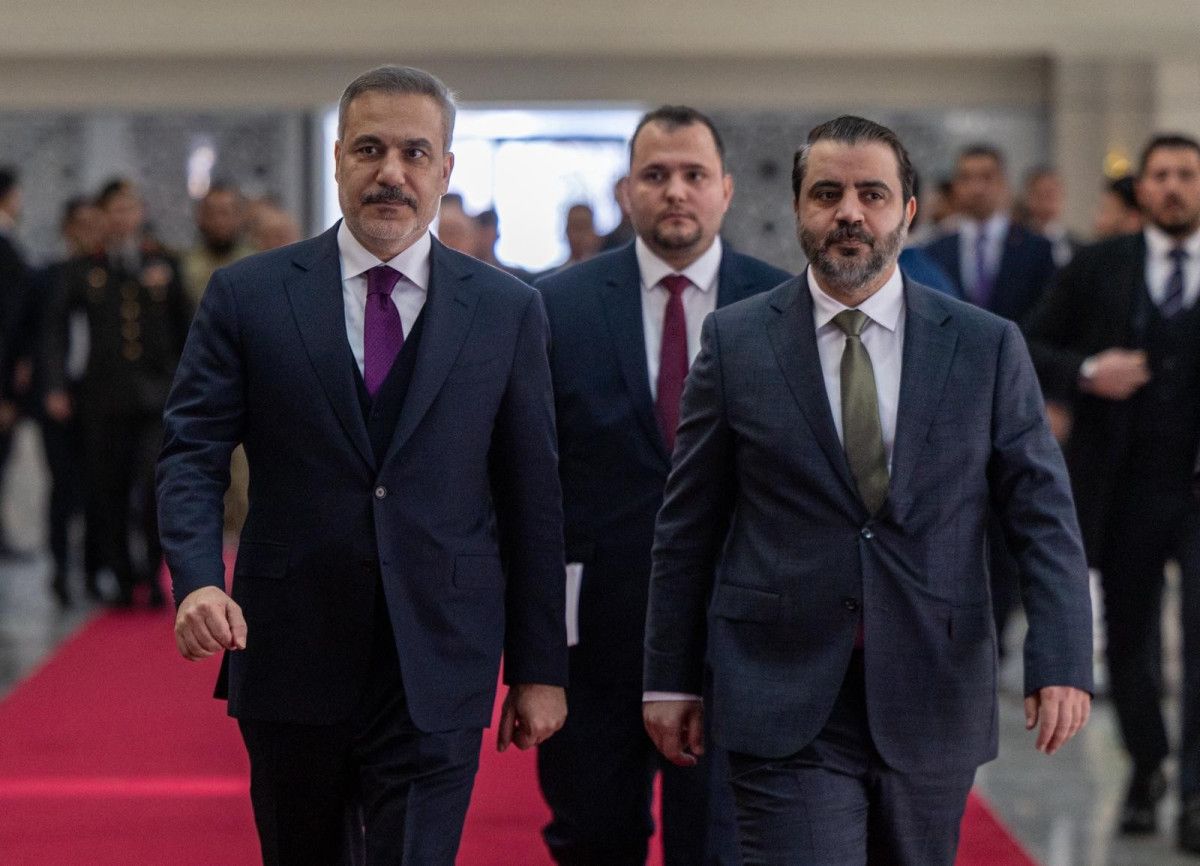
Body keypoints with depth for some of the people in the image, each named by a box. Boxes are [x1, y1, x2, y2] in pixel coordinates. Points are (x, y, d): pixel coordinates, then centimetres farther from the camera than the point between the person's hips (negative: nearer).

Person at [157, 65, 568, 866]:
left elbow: (532, 497, 5)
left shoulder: (507, 311, 3)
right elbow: (192, 455, 0)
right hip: (289, 655, 1)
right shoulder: (247, 296, 2)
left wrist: (540, 667, 5)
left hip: (437, 669, -1)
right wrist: (197, 580, -19)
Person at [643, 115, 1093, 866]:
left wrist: (1062, 662, -12)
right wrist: (671, 679, 4)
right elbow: (689, 523, 5)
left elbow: (1043, 515, 1)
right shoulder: (736, 341, 1)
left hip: (933, 701, 2)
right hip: (786, 702, -2)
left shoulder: (987, 347, 3)